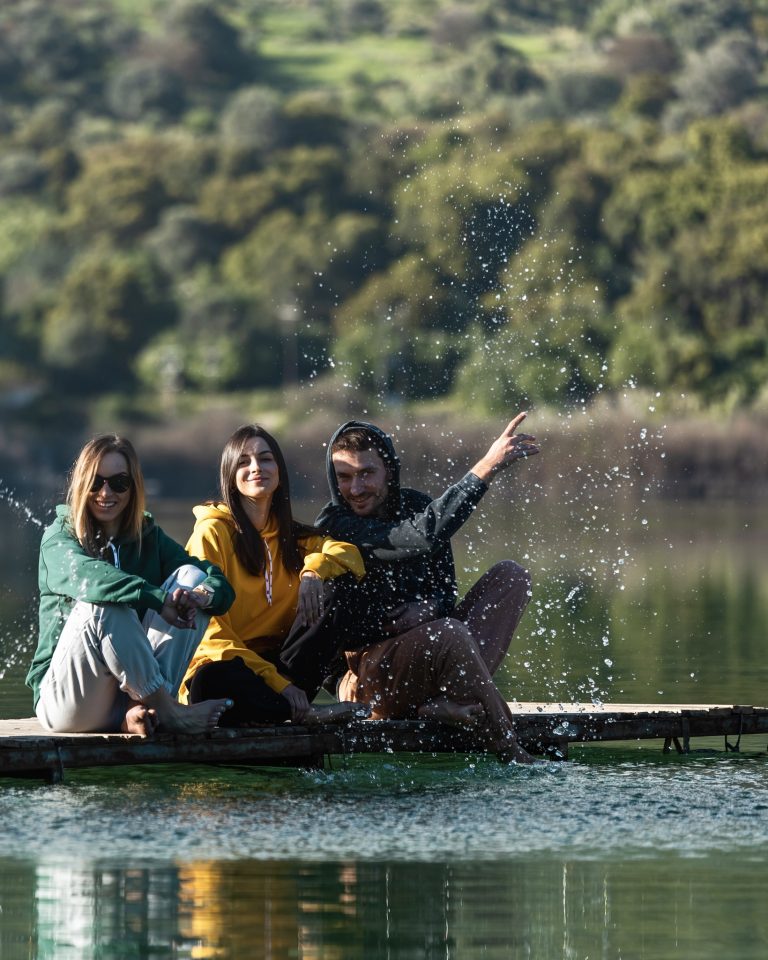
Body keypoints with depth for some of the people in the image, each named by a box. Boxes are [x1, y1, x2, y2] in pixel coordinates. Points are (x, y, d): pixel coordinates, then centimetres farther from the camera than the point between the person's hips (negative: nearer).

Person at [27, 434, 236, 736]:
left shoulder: (149, 539, 14)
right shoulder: (59, 539, 0)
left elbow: (222, 586, 0)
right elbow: (87, 576, -25)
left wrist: (203, 594, -25)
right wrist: (160, 599, -38)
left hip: (131, 687, 5)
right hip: (62, 697, -5)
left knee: (190, 576, -8)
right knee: (104, 603, -30)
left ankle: (140, 712, -24)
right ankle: (169, 711, -27)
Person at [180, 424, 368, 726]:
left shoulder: (292, 536, 16)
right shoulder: (212, 533, -4)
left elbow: (349, 555, -1)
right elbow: (208, 628, -11)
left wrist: (314, 570, -24)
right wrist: (276, 682, -20)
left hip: (279, 665, 5)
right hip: (226, 665, -5)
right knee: (211, 681, -41)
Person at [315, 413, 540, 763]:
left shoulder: (416, 506, 8)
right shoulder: (334, 525, -15)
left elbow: (445, 589, 10)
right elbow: (426, 537, -29)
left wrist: (428, 608, -17)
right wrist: (487, 466, -30)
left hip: (425, 650, 8)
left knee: (510, 575, -5)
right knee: (449, 633, -37)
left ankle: (452, 699, -28)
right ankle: (512, 754, -28)